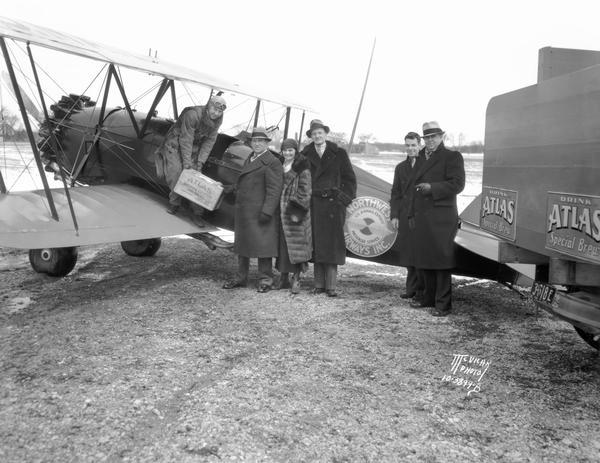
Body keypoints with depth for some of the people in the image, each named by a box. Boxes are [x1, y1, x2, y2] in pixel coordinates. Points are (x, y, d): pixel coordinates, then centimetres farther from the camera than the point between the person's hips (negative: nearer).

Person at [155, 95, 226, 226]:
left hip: (194, 146, 4)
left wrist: (200, 161, -12)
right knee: (176, 172, -15)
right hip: (176, 143, -4)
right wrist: (186, 161, -26)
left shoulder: (217, 120, -14)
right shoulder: (192, 114, -33)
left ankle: (197, 213, 0)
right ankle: (175, 203, 8)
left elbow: (209, 141, -8)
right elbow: (186, 139, -29)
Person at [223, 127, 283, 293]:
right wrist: (237, 210, 19)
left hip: (260, 213, -9)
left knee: (262, 245, -3)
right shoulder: (249, 160, 19)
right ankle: (241, 277, 25)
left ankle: (265, 279, 9)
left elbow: (274, 190, -15)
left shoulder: (272, 163, -9)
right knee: (242, 244, 14)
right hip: (243, 211, 9)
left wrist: (267, 211, -22)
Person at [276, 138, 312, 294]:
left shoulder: (302, 169, -6)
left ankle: (296, 280, 2)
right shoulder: (280, 166, 14)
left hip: (295, 211, -6)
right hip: (281, 210, 6)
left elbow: (304, 192, -11)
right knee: (282, 245, 9)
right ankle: (284, 278, 19)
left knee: (296, 245, -5)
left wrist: (298, 211, -18)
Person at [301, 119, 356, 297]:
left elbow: (350, 178, 7)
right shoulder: (305, 155, 10)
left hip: (334, 203, -2)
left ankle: (331, 285, -1)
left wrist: (345, 199, -1)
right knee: (316, 244, 3)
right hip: (313, 204, 2)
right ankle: (319, 284, 10)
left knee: (332, 244, -4)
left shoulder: (339, 153, 6)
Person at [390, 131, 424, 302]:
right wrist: (394, 215, 7)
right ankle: (411, 287, 20)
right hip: (405, 216, 5)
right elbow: (395, 193, 16)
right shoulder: (400, 168, 15)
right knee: (408, 252, 8)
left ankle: (422, 289, 9)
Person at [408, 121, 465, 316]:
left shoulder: (452, 156, -2)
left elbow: (457, 184, -11)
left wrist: (432, 187, -19)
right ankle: (429, 298, 23)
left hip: (441, 217, -7)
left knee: (441, 260, -4)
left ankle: (443, 304, 3)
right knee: (425, 260, 11)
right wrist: (412, 213, 19)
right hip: (422, 217, 7)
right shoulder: (421, 157, 19)